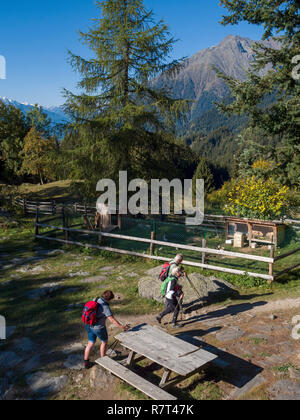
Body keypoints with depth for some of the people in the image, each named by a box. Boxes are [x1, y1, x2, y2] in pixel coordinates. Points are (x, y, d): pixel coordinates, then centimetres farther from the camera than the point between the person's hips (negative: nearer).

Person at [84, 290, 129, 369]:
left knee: (91, 343, 21)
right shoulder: (105, 307, -25)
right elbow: (113, 320, -25)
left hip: (89, 326, 7)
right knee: (104, 342, 20)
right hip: (99, 328, -7)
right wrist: (122, 327, -17)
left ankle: (86, 363, 28)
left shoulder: (95, 301, -3)